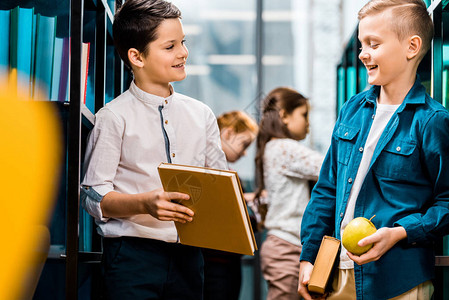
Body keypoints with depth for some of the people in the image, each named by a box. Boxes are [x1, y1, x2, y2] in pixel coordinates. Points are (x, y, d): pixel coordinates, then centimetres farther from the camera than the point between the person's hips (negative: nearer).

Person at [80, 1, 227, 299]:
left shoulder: (201, 115, 12)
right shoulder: (114, 118, -3)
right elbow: (94, 196, -7)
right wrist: (145, 204, -24)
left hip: (188, 254, 4)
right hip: (133, 255, -4)